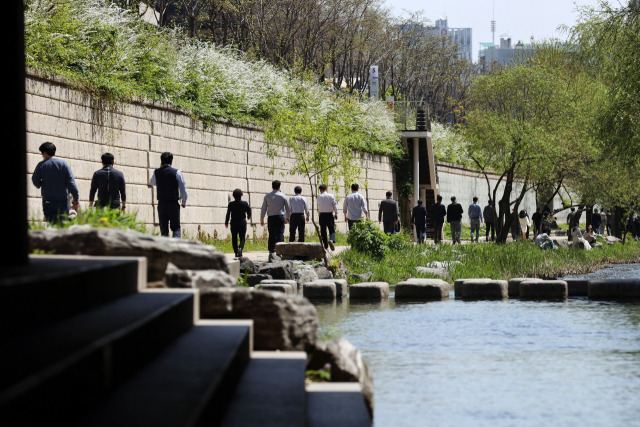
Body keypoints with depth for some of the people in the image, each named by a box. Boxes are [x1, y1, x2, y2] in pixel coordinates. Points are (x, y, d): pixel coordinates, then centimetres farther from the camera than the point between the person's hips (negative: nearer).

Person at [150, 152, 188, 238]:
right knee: (176, 228, 3)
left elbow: (152, 183, 24)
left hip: (161, 204, 2)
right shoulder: (176, 172, -6)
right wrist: (184, 202, 11)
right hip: (174, 204, -2)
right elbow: (183, 188, -3)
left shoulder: (156, 172, 2)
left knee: (163, 229, 8)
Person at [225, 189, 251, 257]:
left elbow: (228, 214, -6)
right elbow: (249, 211, 3)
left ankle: (236, 252, 8)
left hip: (234, 223, 0)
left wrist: (226, 223, 2)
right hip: (242, 223, 0)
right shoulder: (244, 203, -5)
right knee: (242, 238, 6)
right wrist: (248, 216, 26)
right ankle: (240, 248, -22)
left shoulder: (231, 204, -6)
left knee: (234, 238, 11)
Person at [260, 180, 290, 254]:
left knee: (271, 235, 5)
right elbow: (288, 208, 8)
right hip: (280, 217, -1)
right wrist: (287, 218, 23)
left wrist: (262, 219, 8)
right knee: (280, 235, -3)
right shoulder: (283, 196, 2)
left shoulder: (267, 196, 4)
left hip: (271, 218, 1)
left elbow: (263, 208, 2)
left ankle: (271, 252, 4)